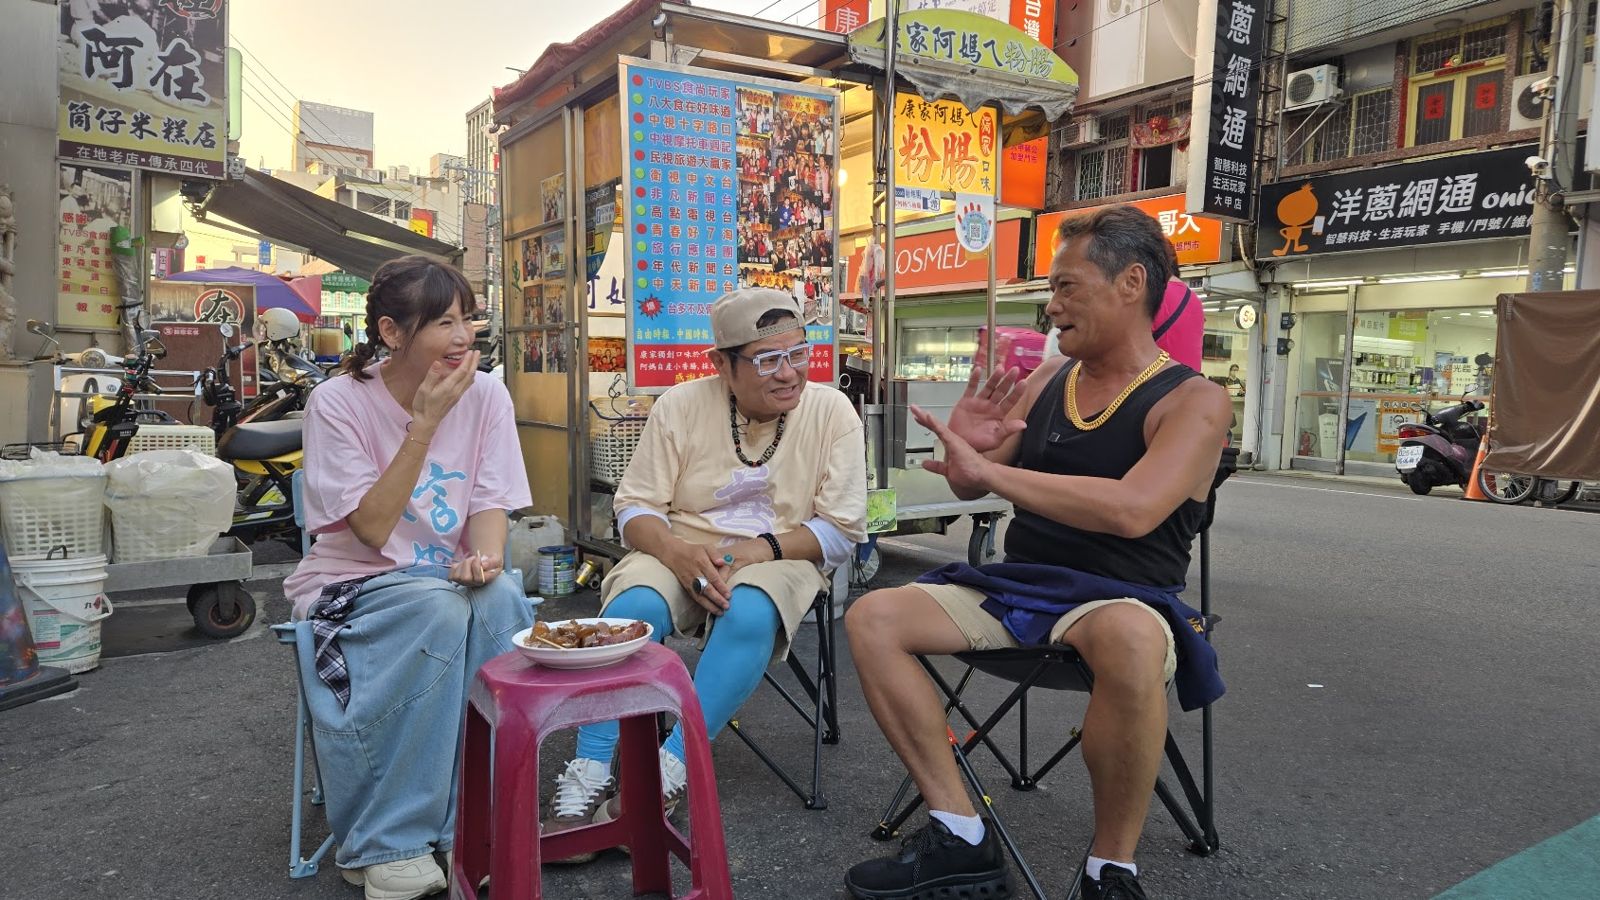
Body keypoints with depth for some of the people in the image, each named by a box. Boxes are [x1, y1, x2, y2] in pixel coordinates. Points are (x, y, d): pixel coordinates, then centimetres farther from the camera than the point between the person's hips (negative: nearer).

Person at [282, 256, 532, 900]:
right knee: (438, 609, -34)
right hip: (355, 582, -3)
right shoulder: (338, 402, -12)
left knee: (500, 600, -31)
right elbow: (373, 529, -18)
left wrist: (483, 558, -26)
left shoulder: (484, 394, -3)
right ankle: (386, 846, -21)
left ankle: (469, 825, -19)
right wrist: (425, 422, -24)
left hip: (450, 576, 3)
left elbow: (490, 505, -2)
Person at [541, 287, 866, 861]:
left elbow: (843, 529, -4)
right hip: (679, 553, 1)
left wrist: (764, 547, -21)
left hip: (781, 558, -1)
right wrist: (678, 552, -24)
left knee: (750, 616, -36)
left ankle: (667, 775, -28)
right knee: (632, 609, -32)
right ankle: (587, 779, -25)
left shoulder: (832, 413, -3)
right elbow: (635, 509, -1)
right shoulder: (680, 406, -1)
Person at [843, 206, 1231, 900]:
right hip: (1014, 587, 6)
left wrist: (987, 468, -22)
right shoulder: (1046, 380, 10)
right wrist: (965, 450, -9)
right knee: (871, 619, -12)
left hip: (1117, 598, -5)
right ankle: (962, 840, -10)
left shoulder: (1192, 401, -8)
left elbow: (1132, 510, -26)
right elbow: (972, 488, 16)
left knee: (1129, 640, -40)